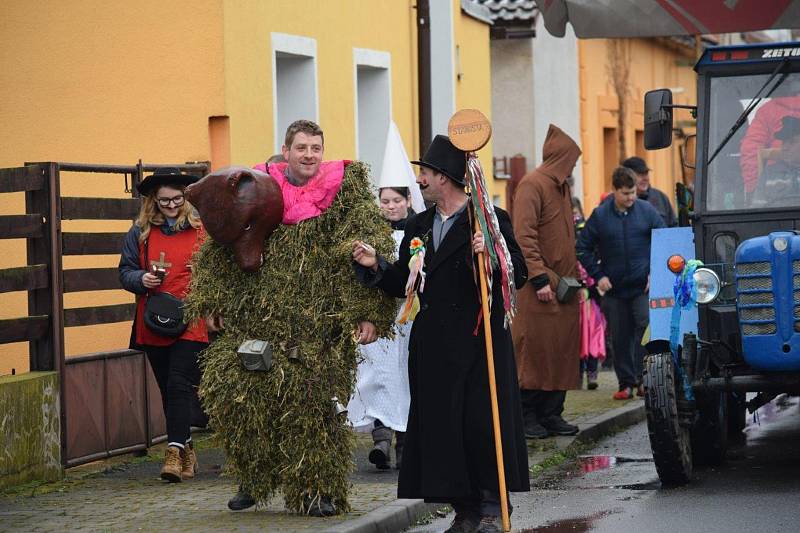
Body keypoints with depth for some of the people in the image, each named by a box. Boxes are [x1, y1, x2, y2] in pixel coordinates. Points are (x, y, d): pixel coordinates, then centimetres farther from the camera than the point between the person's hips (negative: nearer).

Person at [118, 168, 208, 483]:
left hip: (192, 324, -4)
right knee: (168, 390, 10)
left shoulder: (202, 229, 4)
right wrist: (141, 279, -8)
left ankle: (175, 450, -17)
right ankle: (185, 450, 20)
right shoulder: (141, 232, 10)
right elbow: (125, 271, 13)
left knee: (180, 386, -14)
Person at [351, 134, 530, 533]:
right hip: (433, 347, 6)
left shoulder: (490, 220, -4)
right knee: (442, 426, 4)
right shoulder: (417, 227, 14)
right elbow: (403, 284, 16)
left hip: (480, 341, -5)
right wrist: (375, 266, 0)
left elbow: (518, 275, -8)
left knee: (483, 423, -5)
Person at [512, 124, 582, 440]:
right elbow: (523, 236, -16)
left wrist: (574, 268, 16)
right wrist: (540, 278, -20)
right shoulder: (532, 185, -9)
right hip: (540, 285, -9)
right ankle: (527, 416, -1)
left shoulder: (562, 187, 19)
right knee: (535, 348, -6)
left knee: (563, 349, 7)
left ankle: (552, 413, 11)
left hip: (563, 283, 9)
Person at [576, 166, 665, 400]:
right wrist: (598, 275, -2)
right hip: (614, 289, 1)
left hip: (643, 286, -1)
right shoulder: (600, 215, 0)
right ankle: (626, 382, 14)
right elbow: (583, 248, 5)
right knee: (620, 338, 5)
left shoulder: (647, 211, 1)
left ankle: (643, 379, -7)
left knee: (646, 329, -14)